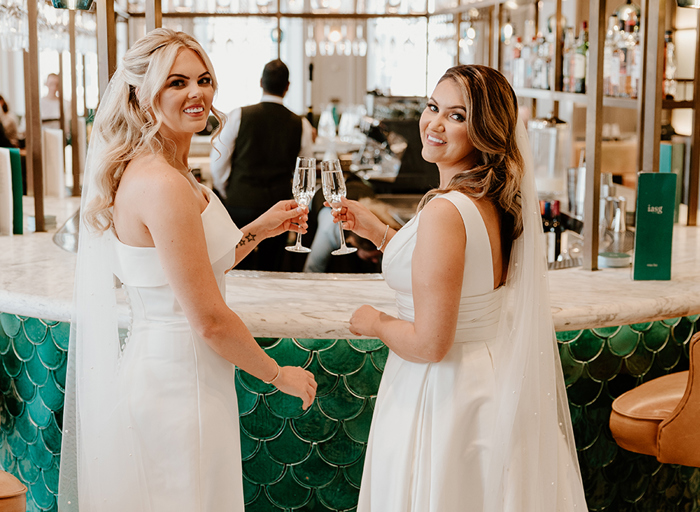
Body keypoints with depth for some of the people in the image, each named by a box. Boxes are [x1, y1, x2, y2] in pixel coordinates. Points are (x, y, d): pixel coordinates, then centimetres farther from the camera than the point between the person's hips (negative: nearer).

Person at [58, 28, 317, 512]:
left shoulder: (146, 170, 8)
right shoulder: (163, 184, -23)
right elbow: (210, 320, -22)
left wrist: (259, 228, 10)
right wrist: (279, 374, -9)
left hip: (159, 370, 10)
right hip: (176, 385, -10)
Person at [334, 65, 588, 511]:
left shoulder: (445, 211, -25)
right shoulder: (500, 202, 2)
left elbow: (430, 344, -25)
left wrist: (375, 322, -6)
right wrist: (379, 233, 14)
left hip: (442, 397, -8)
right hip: (497, 387, 9)